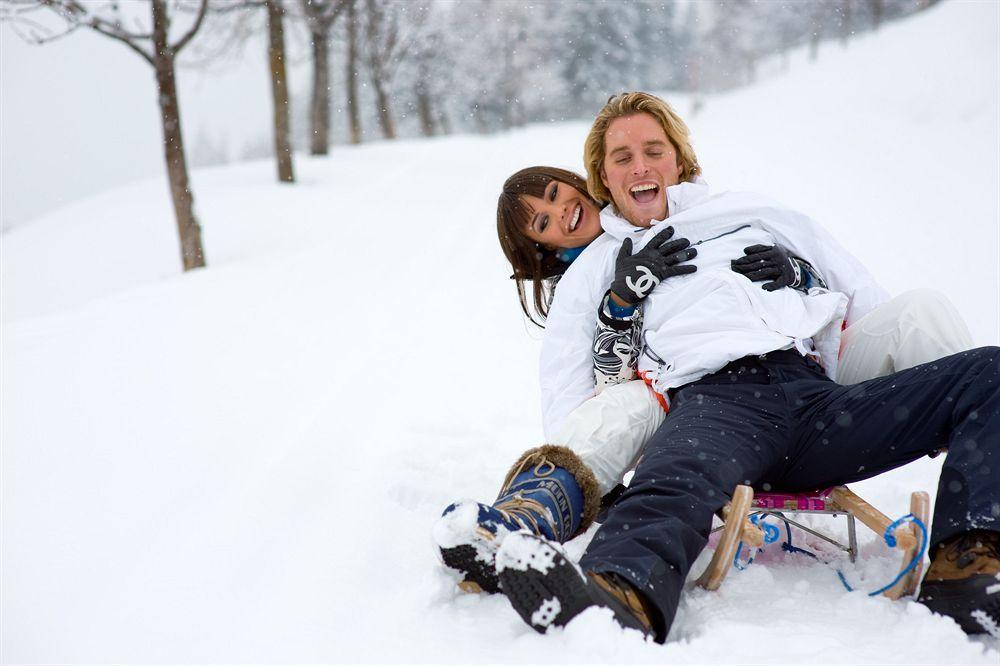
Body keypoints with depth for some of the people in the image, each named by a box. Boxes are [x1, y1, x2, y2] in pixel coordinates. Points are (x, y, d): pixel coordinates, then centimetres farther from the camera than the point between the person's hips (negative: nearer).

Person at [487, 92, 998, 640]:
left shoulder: (748, 212, 32)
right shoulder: (591, 271, 27)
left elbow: (858, 291, 30)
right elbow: (565, 399, 17)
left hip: (816, 397, 3)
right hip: (714, 400, -3)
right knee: (676, 483, -40)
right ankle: (621, 597, -72)